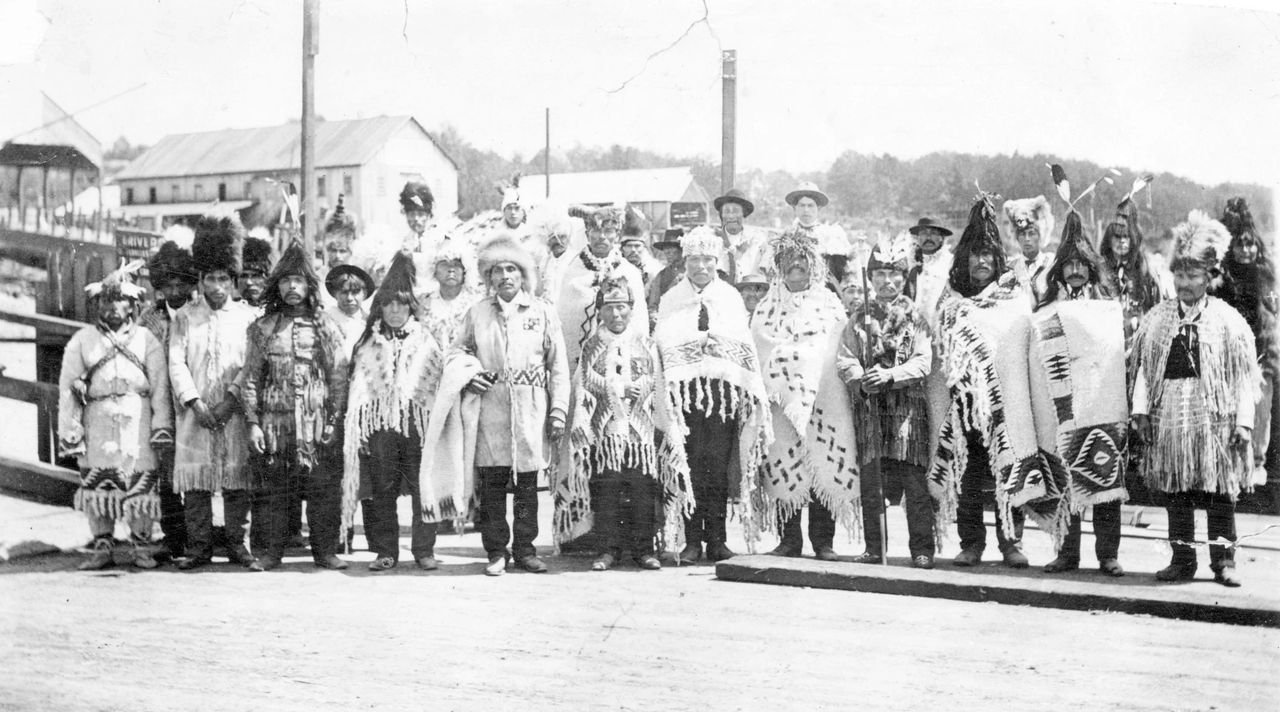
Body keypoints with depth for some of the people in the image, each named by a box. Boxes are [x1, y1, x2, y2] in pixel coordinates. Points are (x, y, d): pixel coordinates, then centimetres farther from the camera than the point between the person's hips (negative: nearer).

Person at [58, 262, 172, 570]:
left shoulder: (146, 340, 12)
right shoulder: (82, 340, 12)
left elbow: (160, 385, 5)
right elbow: (67, 388, 7)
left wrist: (162, 425, -5)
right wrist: (69, 431, -1)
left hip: (138, 418, -1)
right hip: (97, 419, 1)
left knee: (142, 481, -4)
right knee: (96, 482, -3)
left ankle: (142, 547, 7)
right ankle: (102, 546, 6)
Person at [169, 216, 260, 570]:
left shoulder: (248, 317, 6)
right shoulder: (185, 316, 8)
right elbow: (176, 363, 1)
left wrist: (231, 401, -11)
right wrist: (195, 403, -10)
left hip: (235, 411, 0)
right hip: (195, 411, 1)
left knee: (238, 478, 1)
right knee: (194, 479, 0)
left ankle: (237, 543, 9)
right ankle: (198, 546, 5)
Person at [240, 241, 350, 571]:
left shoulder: (325, 327, 7)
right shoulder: (262, 328, 9)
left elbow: (339, 378, 4)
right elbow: (251, 378, 7)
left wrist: (334, 421, -4)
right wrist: (252, 422, -1)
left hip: (316, 421, -1)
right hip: (273, 422, 1)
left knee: (323, 488, -2)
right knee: (271, 490, 2)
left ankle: (325, 550, 7)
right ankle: (272, 551, 11)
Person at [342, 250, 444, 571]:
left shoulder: (426, 340, 8)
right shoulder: (368, 343, 12)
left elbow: (439, 382, 5)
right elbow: (359, 387, 9)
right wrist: (356, 424, -1)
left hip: (418, 422, -1)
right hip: (379, 423, 1)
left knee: (424, 488, -3)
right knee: (381, 490, 2)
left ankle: (424, 550, 6)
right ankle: (385, 551, 11)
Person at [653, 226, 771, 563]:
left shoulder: (731, 297, 17)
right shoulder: (671, 299, 14)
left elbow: (744, 344, 11)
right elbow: (663, 342, 2)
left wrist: (718, 340, -6)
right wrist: (699, 340, -9)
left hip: (724, 385, 1)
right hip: (686, 388, -1)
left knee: (719, 464, -4)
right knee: (690, 463, -7)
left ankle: (717, 538, 2)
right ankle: (691, 540, -3)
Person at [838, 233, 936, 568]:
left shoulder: (914, 316, 5)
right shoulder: (860, 316, 11)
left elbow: (923, 361, -4)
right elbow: (845, 358, 5)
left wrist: (890, 375, -17)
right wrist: (862, 380, -14)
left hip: (907, 403, -2)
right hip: (868, 403, 3)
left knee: (914, 478, -5)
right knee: (870, 479, 4)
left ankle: (922, 549, 0)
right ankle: (874, 548, 11)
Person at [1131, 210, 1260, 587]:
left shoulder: (1228, 320, 3)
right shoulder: (1157, 318, 11)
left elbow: (1243, 375, 0)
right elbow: (1143, 367, 8)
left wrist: (1243, 421, -6)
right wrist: (1141, 409, -2)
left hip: (1214, 414, -2)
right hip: (1169, 412, 2)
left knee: (1220, 489, -1)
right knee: (1175, 490, 4)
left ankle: (1223, 562, 6)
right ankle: (1182, 559, 11)